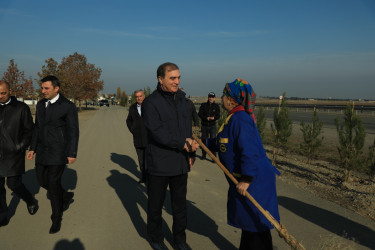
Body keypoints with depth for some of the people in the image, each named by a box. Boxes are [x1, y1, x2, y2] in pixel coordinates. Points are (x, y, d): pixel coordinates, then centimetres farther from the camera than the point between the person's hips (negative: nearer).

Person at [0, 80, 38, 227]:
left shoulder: (21, 108, -3)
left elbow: (30, 130, -1)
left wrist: (21, 146, -10)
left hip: (14, 154, -4)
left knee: (14, 184, -5)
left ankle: (31, 201, 25)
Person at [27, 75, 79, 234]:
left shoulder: (68, 106, -12)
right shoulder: (40, 105, 8)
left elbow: (73, 131, -11)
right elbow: (38, 128, 14)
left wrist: (72, 154, -13)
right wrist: (33, 148, 10)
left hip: (59, 151, -7)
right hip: (43, 150, 7)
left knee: (53, 184, -3)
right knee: (42, 181, 12)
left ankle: (56, 219, 15)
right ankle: (66, 196, 38)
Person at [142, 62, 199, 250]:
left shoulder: (181, 98, 9)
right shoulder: (150, 102, -12)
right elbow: (157, 132, -21)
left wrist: (191, 152, 8)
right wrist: (182, 143, -22)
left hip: (180, 163, 6)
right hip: (159, 163, -5)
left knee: (180, 203, 15)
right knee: (156, 203, 11)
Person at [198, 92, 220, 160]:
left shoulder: (216, 106, 2)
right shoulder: (203, 105, 1)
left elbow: (218, 116, -3)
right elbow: (199, 114, -5)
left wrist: (214, 118, -25)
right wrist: (206, 118, -20)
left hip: (212, 126, -1)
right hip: (204, 125, 1)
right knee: (204, 140, 10)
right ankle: (203, 155, 26)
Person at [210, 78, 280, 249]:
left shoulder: (240, 119, -23)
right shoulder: (235, 117, 10)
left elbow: (249, 151, -28)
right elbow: (229, 144, 22)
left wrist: (246, 179, -25)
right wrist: (209, 143, 23)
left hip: (255, 181, -11)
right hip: (244, 179, 11)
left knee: (255, 225, 3)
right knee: (248, 221, 24)